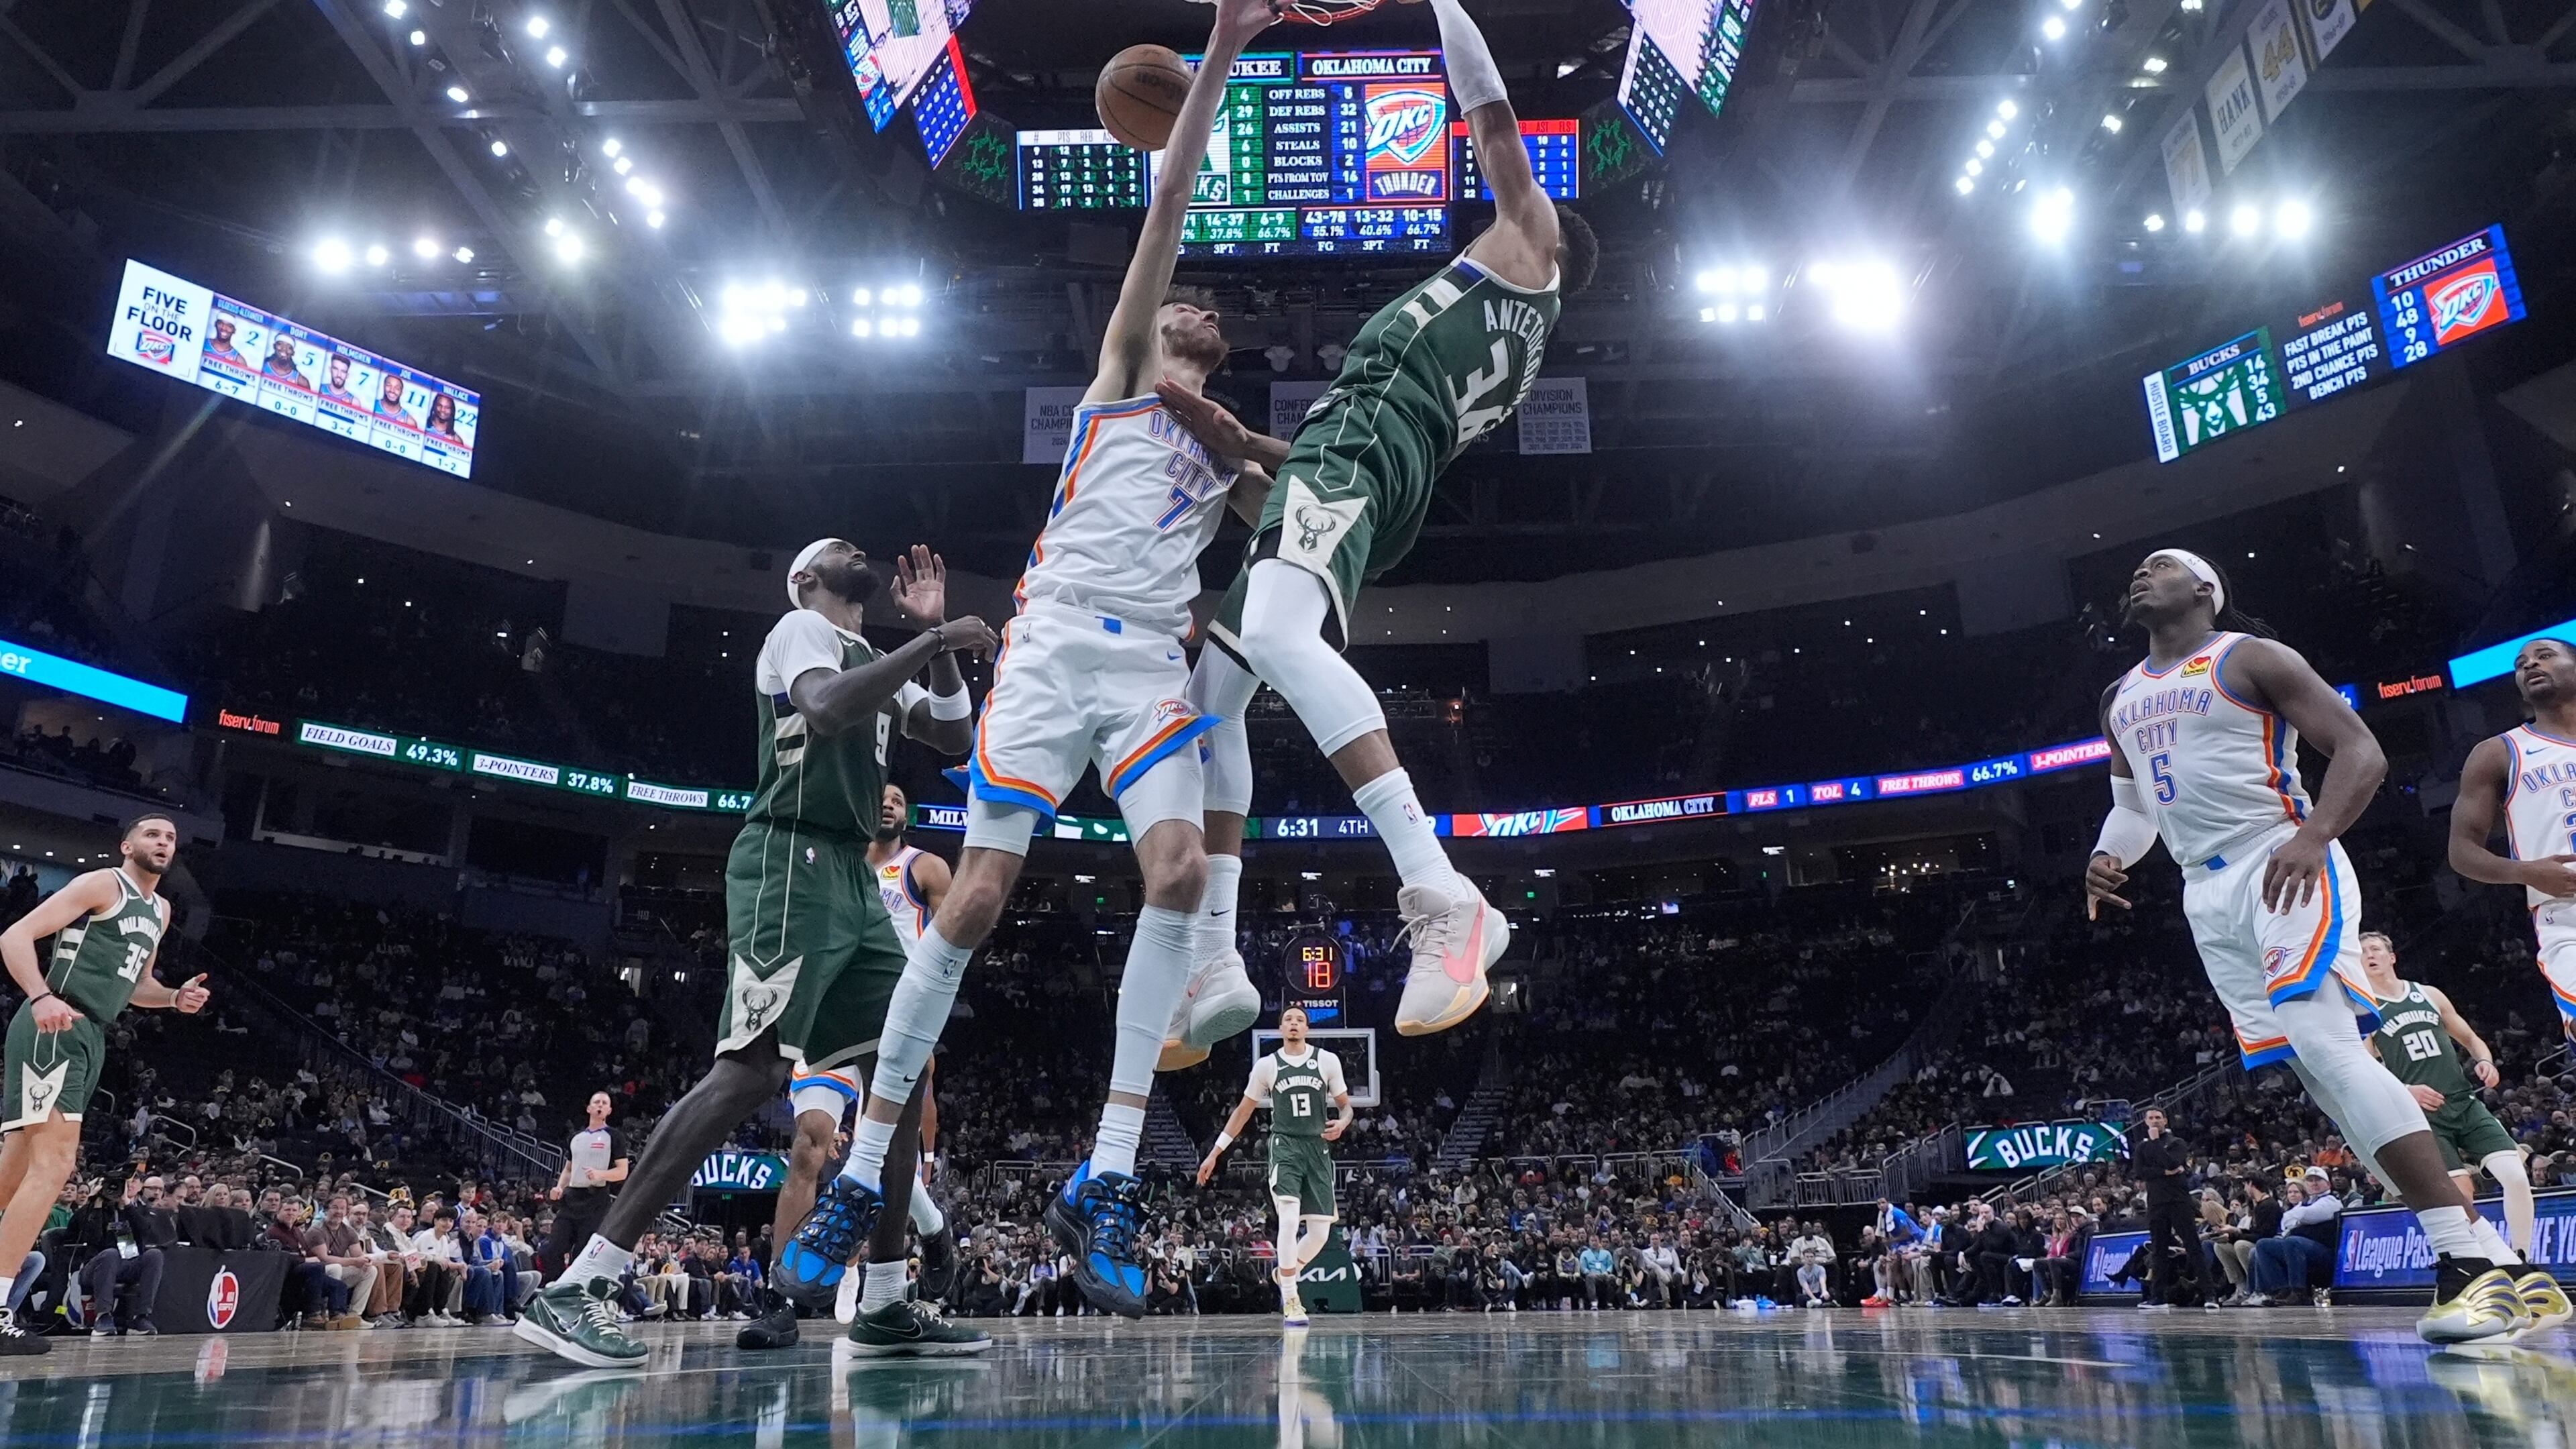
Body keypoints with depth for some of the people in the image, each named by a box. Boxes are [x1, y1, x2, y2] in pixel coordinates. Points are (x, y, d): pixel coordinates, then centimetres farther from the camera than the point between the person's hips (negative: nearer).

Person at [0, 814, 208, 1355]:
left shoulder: (159, 910, 21)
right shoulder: (101, 884, -5)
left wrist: (176, 998, 10)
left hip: (90, 1038, 9)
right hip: (53, 1032, -9)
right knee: (55, 1162, -16)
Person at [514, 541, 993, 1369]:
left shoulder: (876, 662, 26)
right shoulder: (802, 629, 0)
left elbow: (955, 737, 20)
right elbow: (825, 708, -22)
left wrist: (935, 638, 11)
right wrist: (930, 645, -19)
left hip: (853, 876, 10)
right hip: (792, 864, -9)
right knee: (751, 1070, -20)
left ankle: (886, 1300, 6)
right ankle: (574, 1290, -19)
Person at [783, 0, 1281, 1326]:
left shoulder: (1225, 461, 29)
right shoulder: (1114, 382, 17)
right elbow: (1167, 205, 10)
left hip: (1153, 666, 4)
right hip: (1056, 641, -3)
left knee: (1179, 873, -22)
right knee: (978, 895, -9)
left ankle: (1104, 1183, -19)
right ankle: (860, 1176, 2)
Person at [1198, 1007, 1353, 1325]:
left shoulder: (1327, 1060, 4)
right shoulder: (1267, 1065, 4)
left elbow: (1345, 1106, 12)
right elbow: (1243, 1111, 12)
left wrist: (1342, 1123, -13)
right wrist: (1214, 1153, 9)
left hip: (1318, 1149, 2)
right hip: (1285, 1147, -2)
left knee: (1320, 1233, 1)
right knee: (1289, 1221, -19)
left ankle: (1286, 1275, 30)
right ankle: (1290, 1302, -8)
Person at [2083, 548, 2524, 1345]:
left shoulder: (2252, 658, -2)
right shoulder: (2122, 698, 18)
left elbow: (2362, 752, -9)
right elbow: (2132, 802, 26)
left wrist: (2311, 837, -27)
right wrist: (2108, 858, 3)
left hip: (2283, 869, -7)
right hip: (2208, 892, 7)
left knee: (2324, 1045, -22)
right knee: (2315, 1068, 3)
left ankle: (2472, 1268, -21)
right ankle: (2465, 1259, 9)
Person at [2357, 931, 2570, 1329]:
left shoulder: (2429, 994, 15)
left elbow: (2469, 1037, 22)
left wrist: (2485, 1062, 0)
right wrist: (2404, 1091, -14)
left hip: (2465, 1103, 3)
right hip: (2422, 1117, -3)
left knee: (2517, 1176, -14)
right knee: (2460, 1199, -18)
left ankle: (2528, 1268, 6)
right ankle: (2523, 1279, -13)